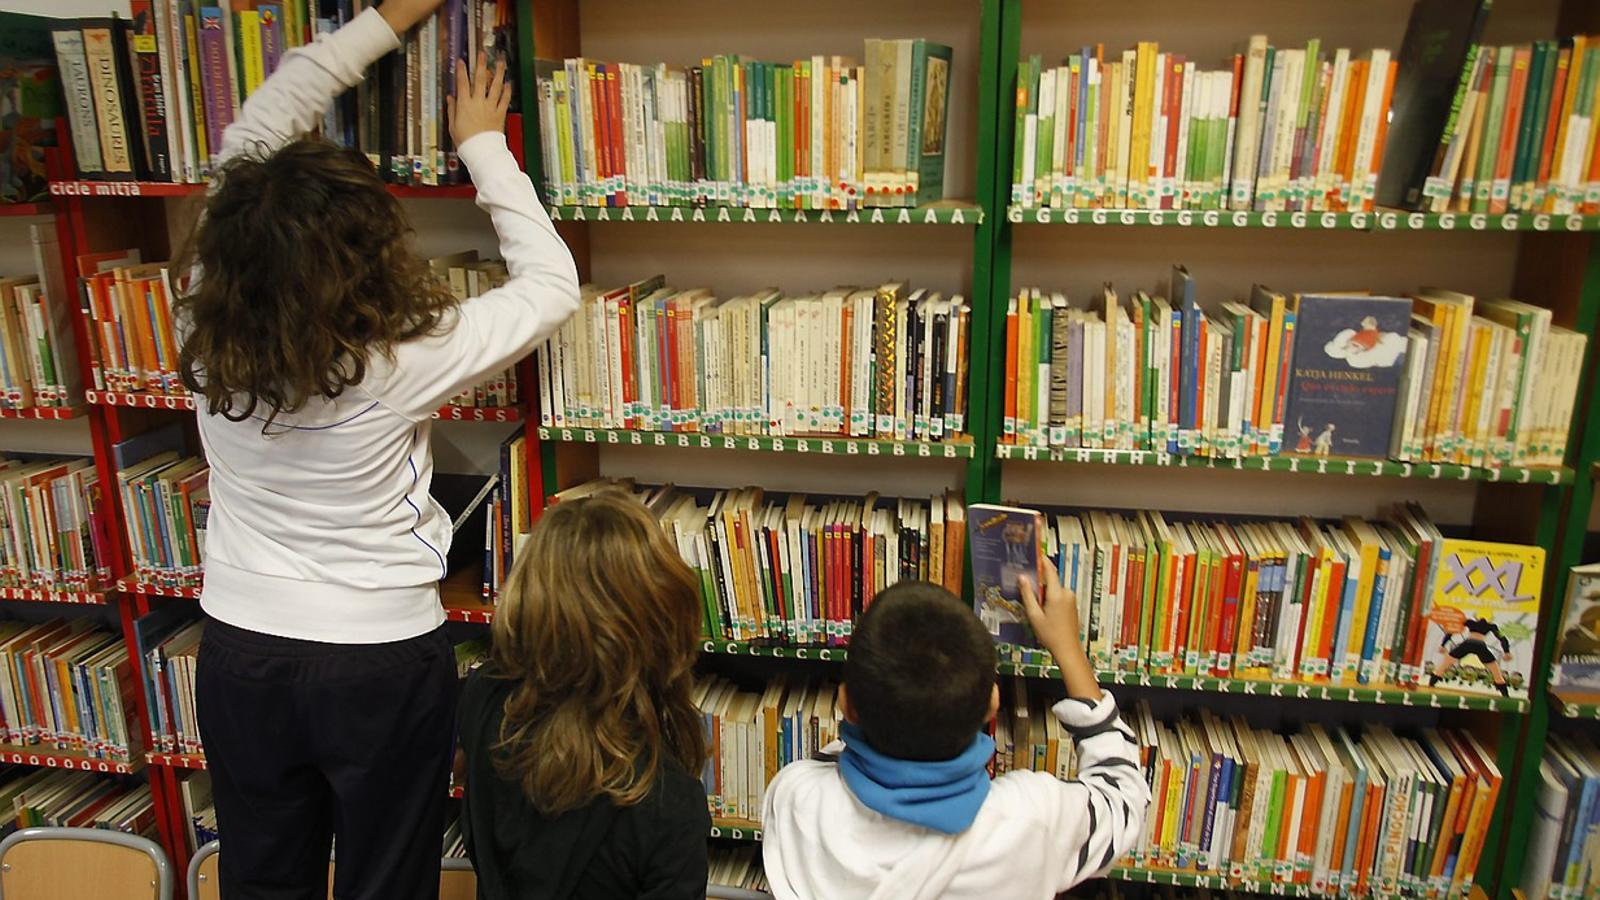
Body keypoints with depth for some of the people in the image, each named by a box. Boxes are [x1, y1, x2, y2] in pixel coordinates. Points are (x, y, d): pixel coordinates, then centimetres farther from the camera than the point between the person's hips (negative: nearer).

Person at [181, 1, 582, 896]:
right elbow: (553, 285, -13)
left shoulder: (207, 329, -14)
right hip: (382, 662, -4)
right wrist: (484, 145, -4)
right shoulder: (395, 366, -26)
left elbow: (250, 133, -2)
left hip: (240, 652, 4)